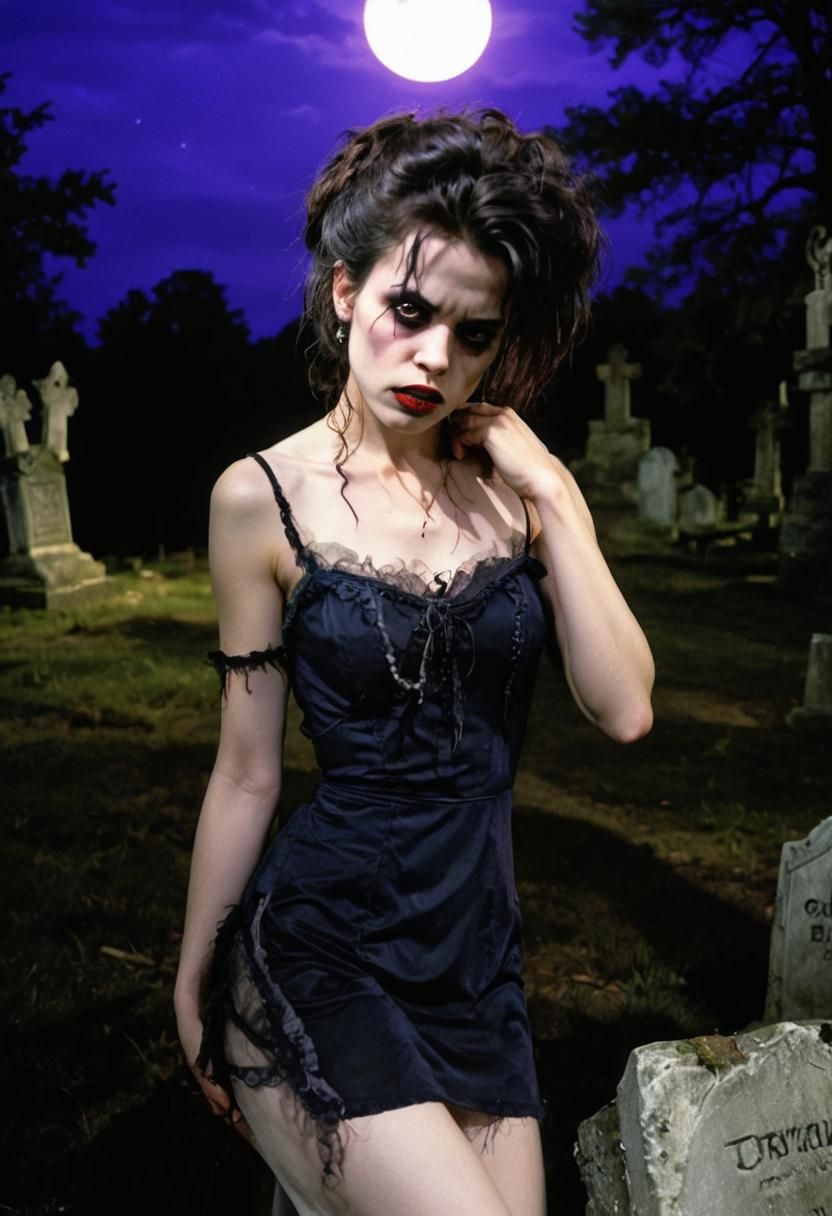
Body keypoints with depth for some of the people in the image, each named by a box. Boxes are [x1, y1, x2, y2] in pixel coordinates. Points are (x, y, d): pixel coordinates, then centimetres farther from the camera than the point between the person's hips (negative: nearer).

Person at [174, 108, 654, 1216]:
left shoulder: (515, 481, 3)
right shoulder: (264, 497, -5)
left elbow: (625, 709, -5)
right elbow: (247, 774, 0)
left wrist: (552, 495, -9)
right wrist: (192, 989, 4)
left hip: (477, 953, 4)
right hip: (313, 952, -4)